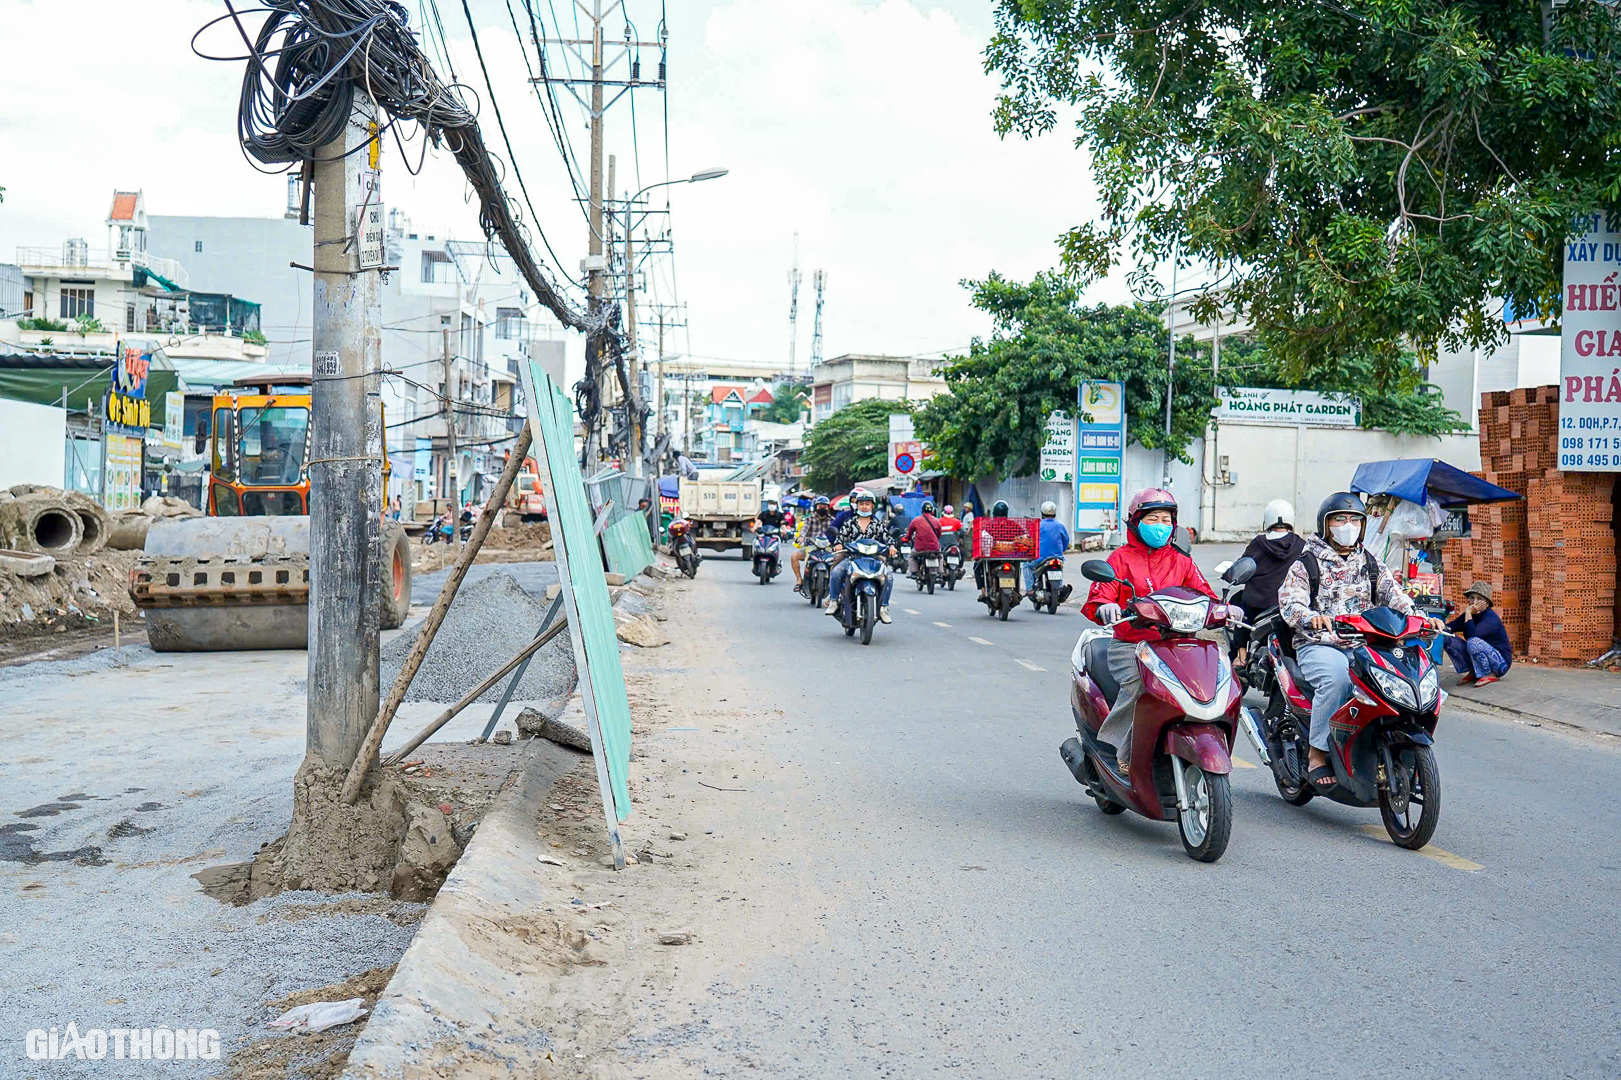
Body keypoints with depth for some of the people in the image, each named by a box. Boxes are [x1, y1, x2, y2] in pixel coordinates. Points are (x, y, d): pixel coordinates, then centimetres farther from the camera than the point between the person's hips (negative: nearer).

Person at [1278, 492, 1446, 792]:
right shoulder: (1306, 565, 5)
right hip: (1319, 646, -4)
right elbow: (1290, 601, -10)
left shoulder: (1371, 564, 20)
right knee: (1337, 676, -37)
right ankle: (1317, 752, -26)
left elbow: (1393, 594, 8)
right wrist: (1312, 617, -34)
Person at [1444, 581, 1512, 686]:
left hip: (1501, 662, -8)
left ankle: (1489, 675, -12)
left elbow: (1471, 634, -38)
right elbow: (1447, 628, -11)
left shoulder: (1491, 619, -21)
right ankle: (1472, 673, 4)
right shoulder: (1470, 615, 3)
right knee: (1448, 639, -7)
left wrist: (1468, 612, -28)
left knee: (1473, 642, -34)